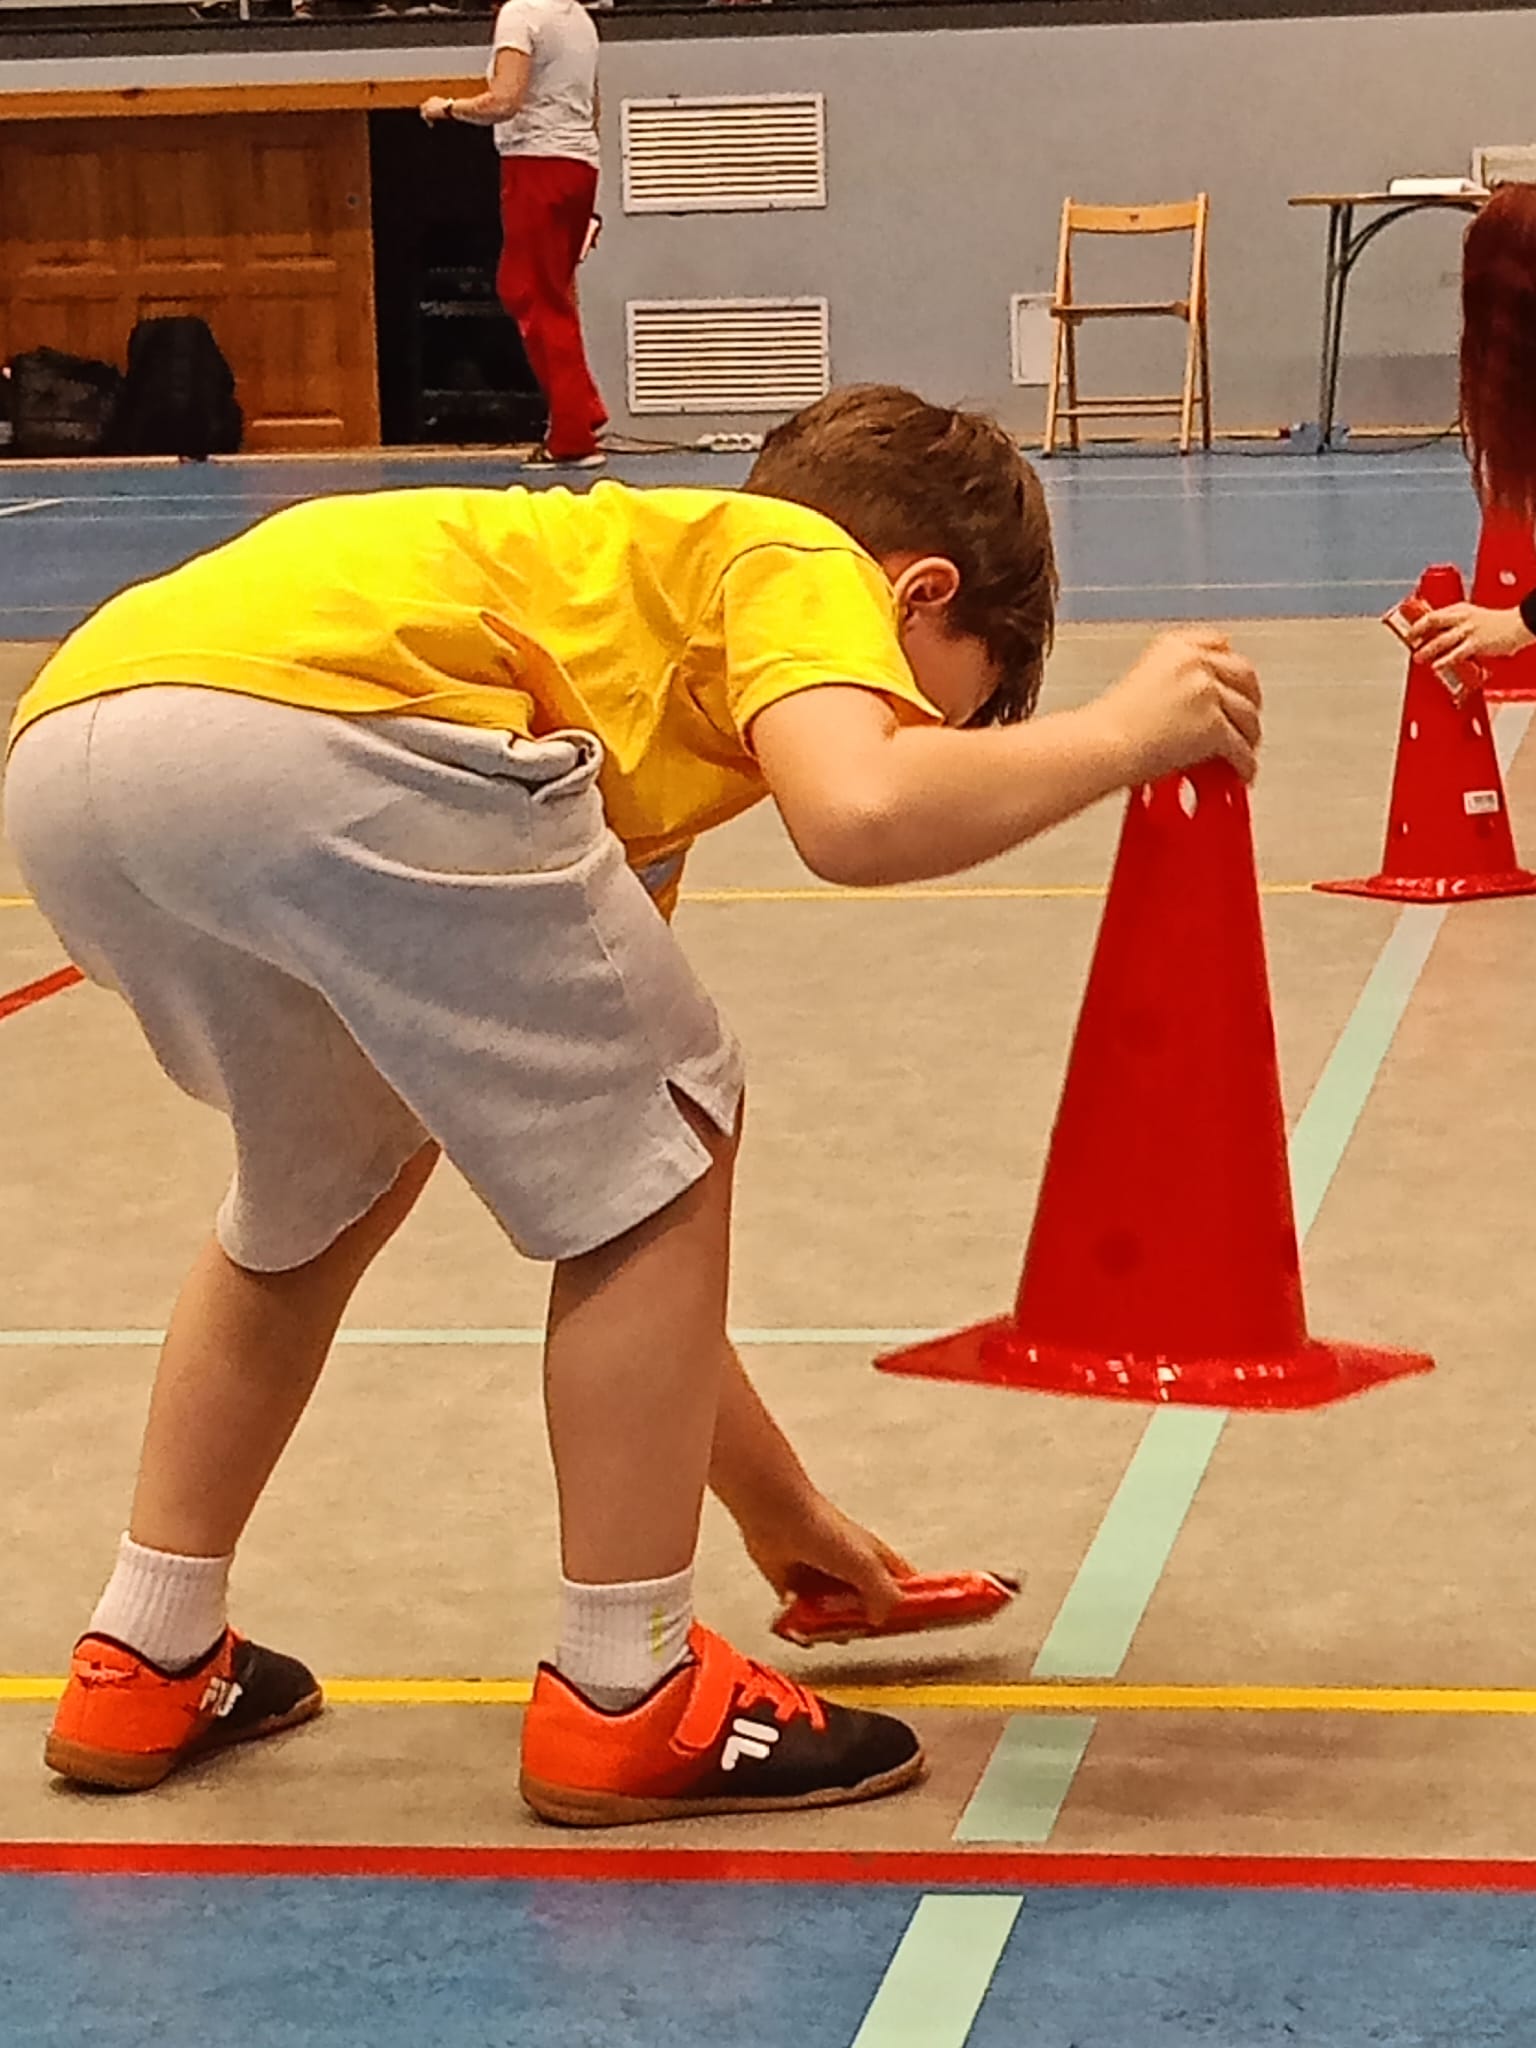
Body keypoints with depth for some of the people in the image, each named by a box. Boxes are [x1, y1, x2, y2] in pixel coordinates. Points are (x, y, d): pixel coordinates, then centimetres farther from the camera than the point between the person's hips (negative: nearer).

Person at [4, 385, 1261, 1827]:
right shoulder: (801, 561, 17)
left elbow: (593, 1211, 41)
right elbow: (859, 813, -9)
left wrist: (775, 1502, 46)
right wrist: (1119, 734, 11)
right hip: (310, 725, -9)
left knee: (327, 1183, 33)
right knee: (657, 1148, 11)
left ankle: (147, 1659, 38)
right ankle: (625, 1699, 16)